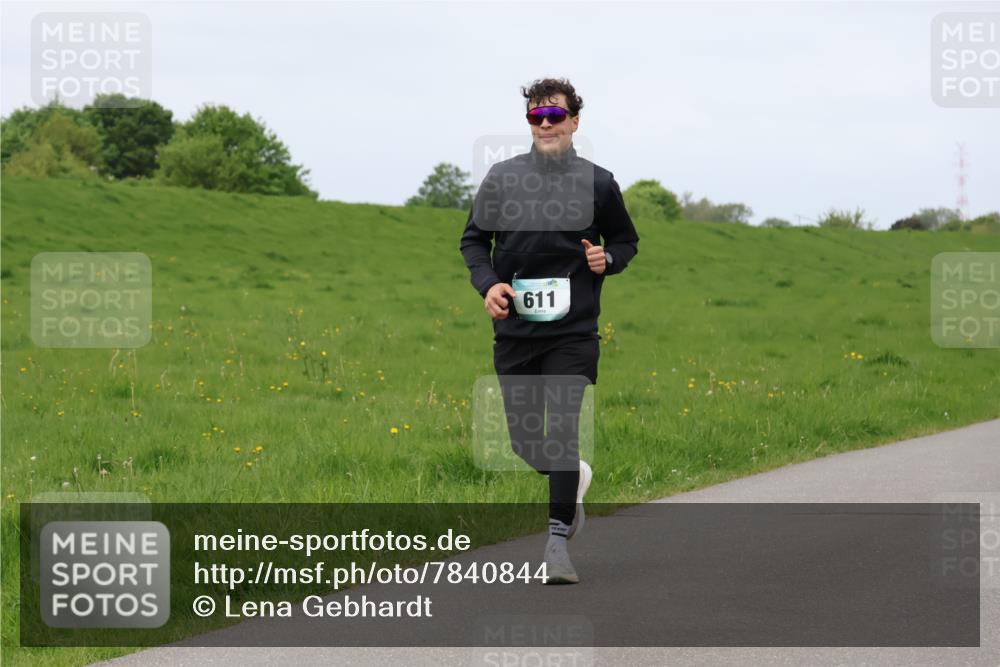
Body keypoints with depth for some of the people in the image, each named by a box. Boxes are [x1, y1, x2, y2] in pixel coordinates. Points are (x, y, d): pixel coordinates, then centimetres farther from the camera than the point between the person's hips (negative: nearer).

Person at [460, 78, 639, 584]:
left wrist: (609, 258, -7)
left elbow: (626, 241, 16)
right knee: (525, 440, 8)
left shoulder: (597, 183, 2)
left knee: (561, 431, -15)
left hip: (573, 332, -2)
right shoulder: (502, 178, 2)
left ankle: (557, 542, -10)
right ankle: (574, 478, 41)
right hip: (514, 329, 2)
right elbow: (473, 240, 10)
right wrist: (488, 284, -8)